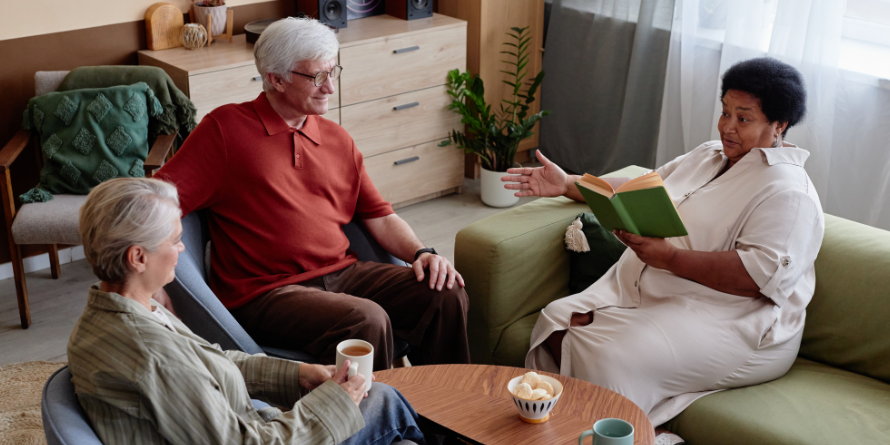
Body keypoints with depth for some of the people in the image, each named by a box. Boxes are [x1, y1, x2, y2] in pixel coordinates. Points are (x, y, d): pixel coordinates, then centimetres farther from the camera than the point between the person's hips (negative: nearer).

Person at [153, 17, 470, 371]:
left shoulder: (337, 140, 16)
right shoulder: (225, 129, -1)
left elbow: (380, 216, 17)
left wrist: (421, 253, -1)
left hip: (342, 274, 6)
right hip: (265, 293, -6)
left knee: (446, 295, -12)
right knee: (365, 321, -32)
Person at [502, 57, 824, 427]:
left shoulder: (787, 192, -10)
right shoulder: (706, 156, 19)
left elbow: (763, 276, -23)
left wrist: (670, 257, -25)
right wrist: (568, 185, 15)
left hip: (722, 323, -8)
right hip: (643, 292, 9)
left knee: (611, 357, -30)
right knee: (557, 321, -13)